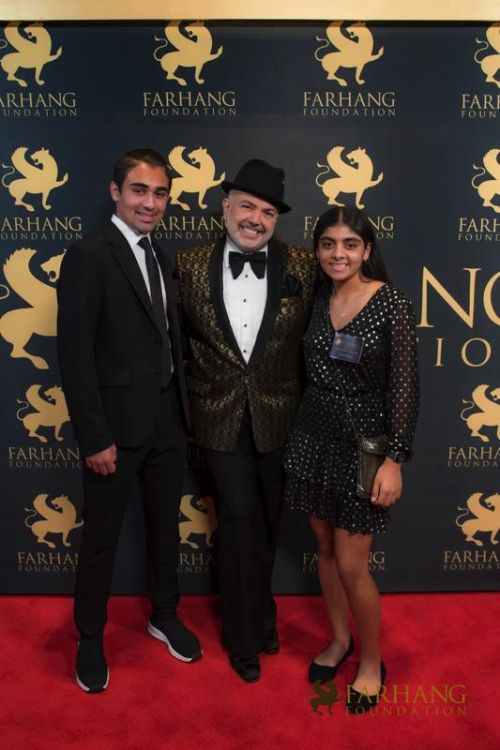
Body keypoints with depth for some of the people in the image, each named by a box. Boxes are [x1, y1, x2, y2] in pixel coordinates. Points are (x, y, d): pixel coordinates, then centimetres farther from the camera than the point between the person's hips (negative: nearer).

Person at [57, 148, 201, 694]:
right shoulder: (88, 256, -12)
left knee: (165, 526, 20)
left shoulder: (160, 258, 11)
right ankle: (90, 638, 33)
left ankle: (164, 615, 42)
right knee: (102, 536, 11)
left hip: (167, 421, 7)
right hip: (117, 425, -6)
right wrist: (95, 437, -18)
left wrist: (183, 412, 7)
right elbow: (74, 353, -16)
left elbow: (169, 342, 11)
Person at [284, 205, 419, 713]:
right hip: (313, 436, 5)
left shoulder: (392, 304, -12)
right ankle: (340, 640, 40)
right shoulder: (316, 299, 3)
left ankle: (372, 662, 29)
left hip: (363, 441, -5)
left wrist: (395, 460, -16)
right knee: (325, 548, 17)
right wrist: (302, 429, 7)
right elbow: (309, 373, 8)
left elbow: (404, 388, -13)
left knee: (351, 565, 2)